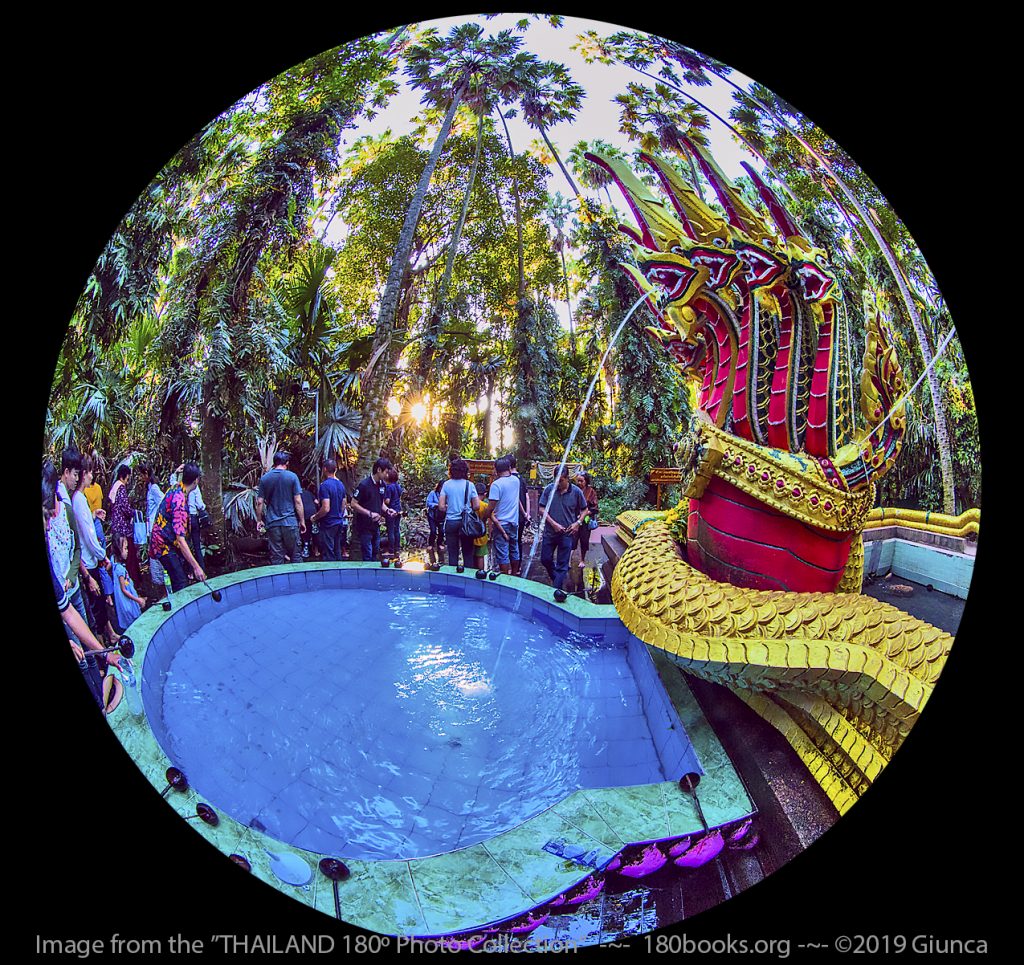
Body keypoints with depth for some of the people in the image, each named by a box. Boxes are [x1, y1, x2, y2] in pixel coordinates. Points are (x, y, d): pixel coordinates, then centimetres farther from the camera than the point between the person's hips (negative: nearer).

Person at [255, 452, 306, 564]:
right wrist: (302, 521, 1)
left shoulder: (264, 478, 4)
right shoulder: (292, 477, -4)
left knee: (276, 557, 5)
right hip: (290, 522, -2)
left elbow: (260, 502, 4)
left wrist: (259, 520, 15)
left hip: (272, 523, 2)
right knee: (295, 555, 7)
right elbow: (298, 502, -6)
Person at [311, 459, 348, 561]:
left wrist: (315, 517, -9)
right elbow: (344, 505, 14)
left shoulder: (325, 485, -18)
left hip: (328, 524, -8)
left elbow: (326, 508, -23)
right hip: (339, 522, 8)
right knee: (337, 552, 14)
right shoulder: (341, 484, 7)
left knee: (329, 555, -3)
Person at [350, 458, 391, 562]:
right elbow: (353, 504, -16)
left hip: (376, 526, 7)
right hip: (365, 526, -7)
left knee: (375, 553, 17)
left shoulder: (383, 485, 5)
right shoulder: (364, 485, -18)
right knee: (367, 556, -3)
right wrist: (370, 513, -22)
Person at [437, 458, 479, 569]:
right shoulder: (469, 484, -4)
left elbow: (441, 507, -6)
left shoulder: (446, 484, -3)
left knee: (452, 554, 7)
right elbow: (476, 506, -6)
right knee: (468, 553, 8)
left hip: (451, 522, 0)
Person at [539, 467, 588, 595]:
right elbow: (542, 509, -3)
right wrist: (554, 524, -11)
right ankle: (555, 578, 36)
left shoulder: (576, 491, -7)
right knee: (545, 559, 11)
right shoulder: (549, 489, -8)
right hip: (550, 531, 2)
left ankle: (557, 589, 12)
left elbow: (584, 510, 6)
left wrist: (578, 523, -10)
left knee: (562, 564, 3)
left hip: (567, 533, -2)